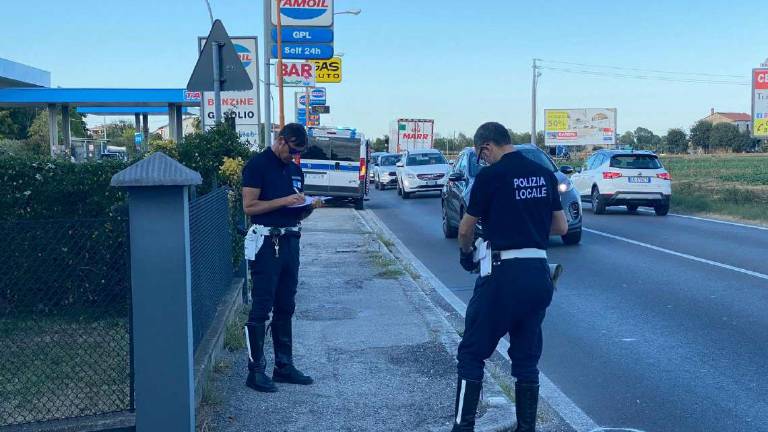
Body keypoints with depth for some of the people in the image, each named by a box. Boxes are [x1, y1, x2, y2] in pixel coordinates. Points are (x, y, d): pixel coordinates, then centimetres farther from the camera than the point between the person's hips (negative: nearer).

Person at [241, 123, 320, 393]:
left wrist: (309, 207, 0)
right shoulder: (257, 165, -7)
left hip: (290, 241, 8)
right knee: (261, 309, -3)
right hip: (266, 243, -7)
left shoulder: (295, 170, 16)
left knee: (285, 308, 12)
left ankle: (284, 366, 20)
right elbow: (249, 206, -15)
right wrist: (284, 201, -18)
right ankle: (256, 370, 4)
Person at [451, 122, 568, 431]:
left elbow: (465, 230, 0)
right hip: (539, 274, 6)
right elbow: (561, 227, 14)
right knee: (526, 358, 14)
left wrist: (466, 252, 20)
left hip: (503, 275, -6)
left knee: (472, 353, 6)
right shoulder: (545, 175, 8)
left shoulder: (490, 176, -8)